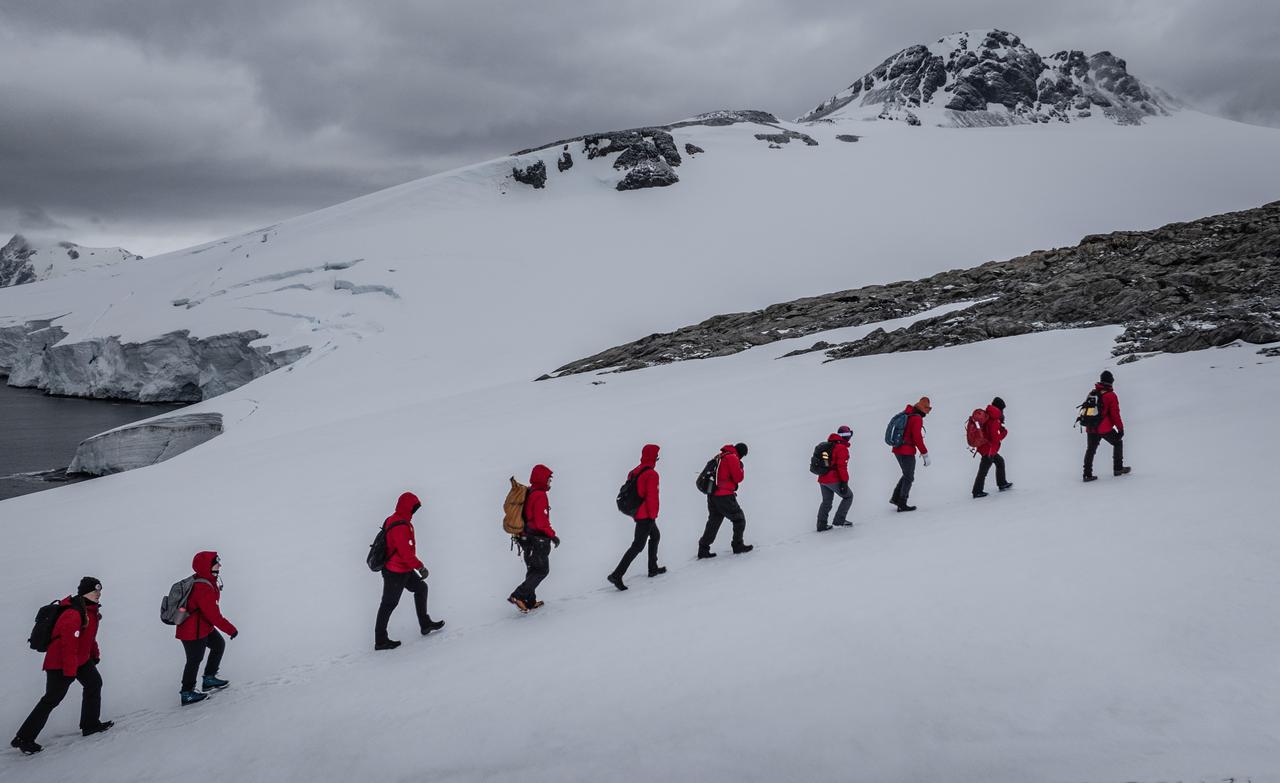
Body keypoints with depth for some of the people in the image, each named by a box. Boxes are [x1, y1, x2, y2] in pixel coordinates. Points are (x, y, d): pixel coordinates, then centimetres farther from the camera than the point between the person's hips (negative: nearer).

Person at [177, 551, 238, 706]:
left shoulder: (200, 580, 0)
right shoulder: (204, 589, -31)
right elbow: (214, 615, -29)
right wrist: (231, 630, -20)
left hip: (203, 627, 10)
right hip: (193, 632, -10)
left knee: (219, 644, 20)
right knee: (195, 660, 6)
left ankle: (209, 679, 31)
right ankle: (187, 693, 23)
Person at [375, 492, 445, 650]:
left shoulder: (392, 520, 6)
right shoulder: (400, 527, -26)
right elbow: (406, 552, -27)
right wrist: (420, 567, -16)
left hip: (403, 569, 10)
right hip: (396, 573, -10)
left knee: (420, 587, 19)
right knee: (389, 604, 0)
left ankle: (425, 624, 26)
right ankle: (381, 640, 11)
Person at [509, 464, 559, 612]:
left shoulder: (528, 493, 9)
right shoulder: (540, 496, -18)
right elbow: (542, 521, -24)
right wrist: (552, 535, -14)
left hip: (526, 537, 9)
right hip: (538, 540, -9)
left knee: (533, 569, 18)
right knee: (542, 570, 0)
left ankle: (529, 601, 20)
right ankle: (518, 595, -9)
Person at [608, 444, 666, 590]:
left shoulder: (634, 471, 7)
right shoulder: (651, 474, -18)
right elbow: (652, 497, -22)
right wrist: (653, 515, -13)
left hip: (636, 512, 9)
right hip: (646, 515, -9)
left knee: (655, 536, 27)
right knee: (637, 546, -6)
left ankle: (653, 568, 36)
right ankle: (617, 575, -13)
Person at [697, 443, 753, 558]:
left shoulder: (720, 457, 17)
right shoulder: (733, 458, -10)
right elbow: (738, 478, -9)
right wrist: (741, 468, 8)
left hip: (712, 495, 8)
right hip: (724, 496, -8)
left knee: (713, 522, 13)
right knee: (739, 519, 9)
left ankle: (703, 549, 9)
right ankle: (738, 546, 12)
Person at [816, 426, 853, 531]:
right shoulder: (842, 448, -13)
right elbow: (842, 467, -19)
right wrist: (844, 482, -18)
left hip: (822, 479, 8)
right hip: (834, 480, -8)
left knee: (826, 501, 20)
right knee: (848, 496, 10)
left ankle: (821, 525, 19)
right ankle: (839, 521, 7)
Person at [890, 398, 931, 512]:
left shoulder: (905, 414, 9)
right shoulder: (917, 418, -17)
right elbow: (917, 438, -21)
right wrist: (925, 454, -14)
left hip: (897, 449, 8)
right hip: (907, 451, -8)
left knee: (907, 474, 23)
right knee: (909, 478, 5)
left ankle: (896, 497, 21)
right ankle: (902, 505, 9)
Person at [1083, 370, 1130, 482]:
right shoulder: (1111, 396, -9)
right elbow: (1115, 414, -9)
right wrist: (1121, 428, -2)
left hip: (1091, 428, 5)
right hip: (1105, 428, -5)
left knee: (1091, 450, 13)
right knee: (1118, 443, 18)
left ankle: (1087, 474, 8)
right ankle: (1118, 468, 22)